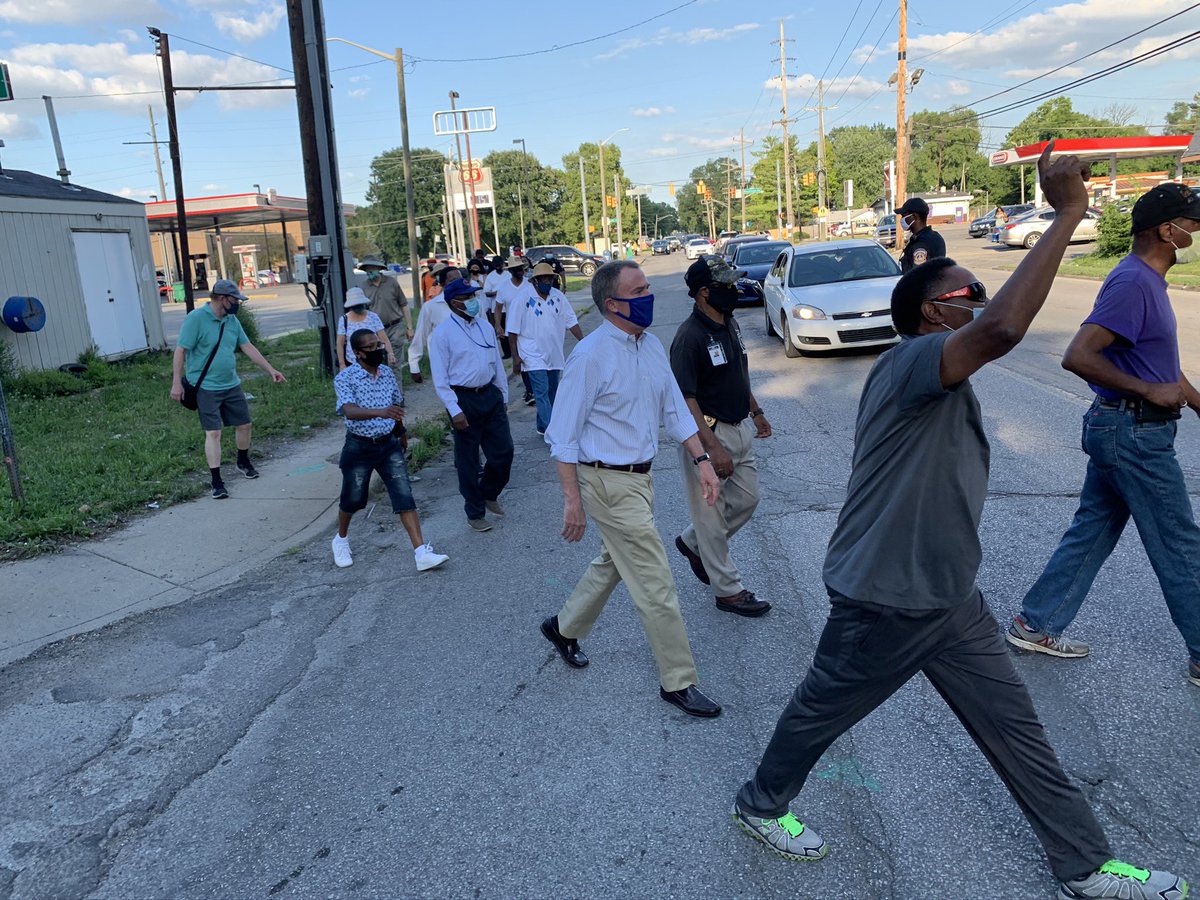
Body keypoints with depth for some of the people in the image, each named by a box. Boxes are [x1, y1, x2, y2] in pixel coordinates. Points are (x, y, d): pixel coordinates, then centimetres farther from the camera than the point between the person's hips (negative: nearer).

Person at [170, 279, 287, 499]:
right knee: (213, 433, -8)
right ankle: (216, 482, -2)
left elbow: (248, 347, 11)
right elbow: (180, 351, -15)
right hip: (206, 388, -7)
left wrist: (271, 370, 7)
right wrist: (176, 383, -18)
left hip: (231, 385, 7)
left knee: (244, 425, 14)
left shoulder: (232, 320, 6)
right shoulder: (196, 318, -14)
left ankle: (244, 462, 40)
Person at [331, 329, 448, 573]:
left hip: (389, 444, 4)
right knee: (353, 499, 12)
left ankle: (422, 553, -10)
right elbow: (349, 411, -32)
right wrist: (380, 412, -49)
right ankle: (341, 539, 42)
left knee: (404, 496, -7)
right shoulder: (345, 378, -15)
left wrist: (401, 433, 30)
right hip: (359, 447, -3)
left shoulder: (387, 373, 2)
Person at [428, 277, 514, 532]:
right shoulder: (443, 333, -10)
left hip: (491, 394, 5)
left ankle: (489, 494, 35)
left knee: (504, 451, 8)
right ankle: (475, 513, 23)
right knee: (468, 460, 7)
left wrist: (503, 395, 16)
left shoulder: (484, 325, 7)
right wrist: (455, 411, -15)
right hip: (464, 399, -5)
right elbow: (440, 378, -11)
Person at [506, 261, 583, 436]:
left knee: (551, 393, 13)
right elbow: (513, 331, -7)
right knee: (542, 393, -11)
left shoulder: (558, 296, 3)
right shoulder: (523, 299, -10)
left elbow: (571, 321, 6)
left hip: (554, 355, 6)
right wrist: (515, 356, -8)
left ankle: (543, 427, 29)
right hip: (534, 357, -5)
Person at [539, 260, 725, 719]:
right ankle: (678, 681, 13)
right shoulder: (590, 356, -18)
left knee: (612, 563, 24)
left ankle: (564, 628, 47)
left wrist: (701, 459, 6)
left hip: (641, 476, 8)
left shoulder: (652, 346, 5)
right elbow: (563, 435, -15)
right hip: (610, 483, -8)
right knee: (655, 583, -3)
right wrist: (573, 500, -16)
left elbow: (674, 409, 13)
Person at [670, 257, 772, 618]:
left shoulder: (730, 324, 7)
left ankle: (693, 543, 38)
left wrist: (756, 412, 25)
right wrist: (713, 447, -27)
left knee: (746, 500, 18)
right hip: (708, 433, -9)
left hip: (740, 429, 9)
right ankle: (729, 591, 16)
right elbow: (685, 398, -24)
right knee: (712, 514, 4)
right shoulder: (690, 336, -21)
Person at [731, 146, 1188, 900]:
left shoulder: (942, 384, 9)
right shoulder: (912, 361, -24)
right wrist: (1068, 212, -36)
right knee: (821, 712, 14)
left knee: (1014, 725, 16)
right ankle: (762, 804, 40)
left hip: (950, 599, 9)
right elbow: (1003, 328, -42)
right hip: (884, 602, -9)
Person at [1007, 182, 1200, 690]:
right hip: (1135, 434, -10)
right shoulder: (1133, 283, -19)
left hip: (1121, 431, 10)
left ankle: (1034, 625, 22)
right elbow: (1078, 357, -28)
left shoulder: (1147, 281, 13)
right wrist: (1149, 392, -22)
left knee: (1092, 531, 14)